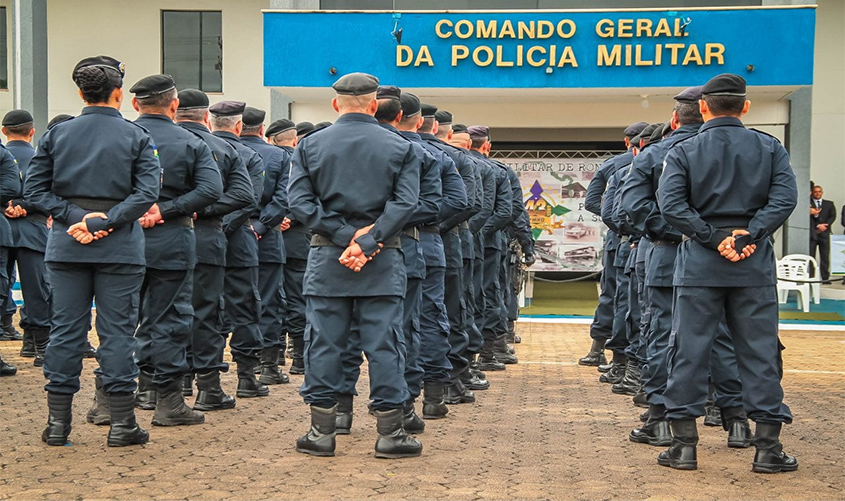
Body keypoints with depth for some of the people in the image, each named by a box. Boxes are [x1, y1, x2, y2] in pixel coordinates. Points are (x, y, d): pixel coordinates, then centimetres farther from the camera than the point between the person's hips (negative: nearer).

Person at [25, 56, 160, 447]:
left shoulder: (57, 134, 6)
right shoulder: (137, 137, 0)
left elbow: (35, 189, 1)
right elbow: (147, 192, -12)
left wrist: (76, 218, -6)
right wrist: (105, 222, -14)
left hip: (66, 247, 2)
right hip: (119, 248, -2)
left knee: (66, 329, 7)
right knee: (116, 331, 2)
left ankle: (58, 421, 11)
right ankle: (121, 423, 6)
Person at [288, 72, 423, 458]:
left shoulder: (310, 145, 4)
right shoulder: (400, 148, 3)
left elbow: (300, 202, -5)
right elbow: (405, 203, -9)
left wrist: (346, 235, -9)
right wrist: (366, 242, -14)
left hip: (326, 258, 1)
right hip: (383, 261, -1)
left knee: (324, 343, 6)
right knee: (383, 344, 3)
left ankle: (322, 430, 11)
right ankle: (390, 433, 6)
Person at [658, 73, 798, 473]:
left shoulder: (683, 152, 0)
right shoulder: (770, 148, 5)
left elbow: (672, 206, -11)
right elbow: (785, 198, -8)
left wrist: (713, 239, -10)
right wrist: (749, 236, -11)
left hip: (699, 264, -1)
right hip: (755, 265, 1)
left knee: (689, 350, 5)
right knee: (759, 351, 6)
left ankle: (684, 445, 7)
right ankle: (767, 447, 8)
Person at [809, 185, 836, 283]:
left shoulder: (829, 204, 15)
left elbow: (833, 216, 7)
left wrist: (825, 225, -8)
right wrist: (818, 226, -13)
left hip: (824, 233, 2)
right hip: (812, 233, -2)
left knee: (825, 256, 0)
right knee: (810, 256, -4)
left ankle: (825, 278, 1)